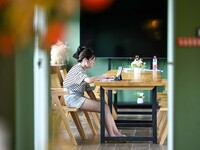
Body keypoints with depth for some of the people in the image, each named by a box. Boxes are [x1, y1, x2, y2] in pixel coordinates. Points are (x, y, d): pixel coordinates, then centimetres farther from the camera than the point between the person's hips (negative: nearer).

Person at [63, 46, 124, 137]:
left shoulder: (82, 70, 20)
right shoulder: (77, 70, -13)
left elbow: (88, 89, 20)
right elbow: (89, 80, -34)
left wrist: (96, 102, 9)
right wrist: (103, 77, -19)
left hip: (79, 97, 10)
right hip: (73, 98, -10)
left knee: (105, 107, -5)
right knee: (105, 108, -17)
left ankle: (116, 133, -9)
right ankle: (112, 135, -12)